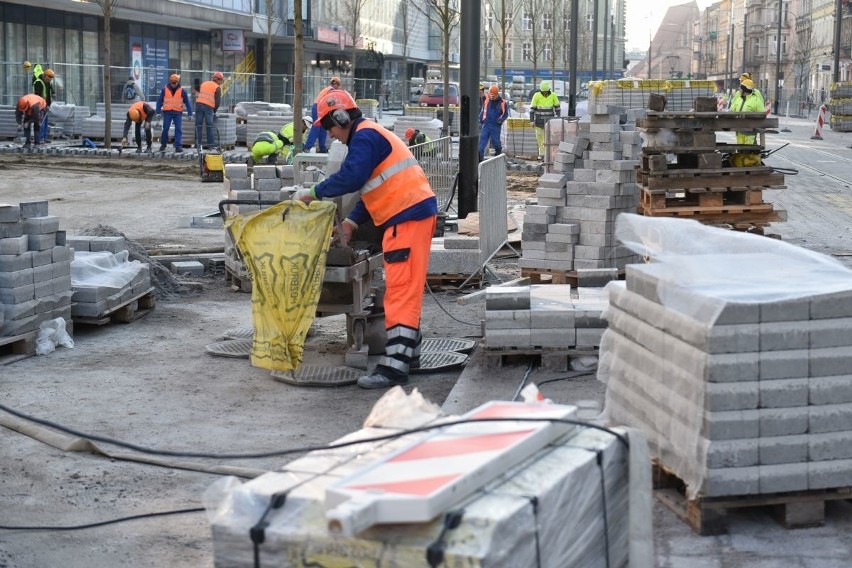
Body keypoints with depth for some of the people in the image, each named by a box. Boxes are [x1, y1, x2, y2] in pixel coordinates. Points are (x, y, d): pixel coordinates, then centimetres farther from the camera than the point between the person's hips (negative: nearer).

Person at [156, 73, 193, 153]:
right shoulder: (165, 89, 4)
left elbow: (187, 102, 7)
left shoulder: (181, 91, 3)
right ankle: (163, 144, 16)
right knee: (165, 129, 0)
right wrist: (158, 112, 3)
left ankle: (178, 146, -5)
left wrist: (190, 113, 3)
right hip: (167, 112, 0)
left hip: (178, 113, 0)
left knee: (178, 129, -6)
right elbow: (160, 101, 8)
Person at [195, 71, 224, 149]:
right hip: (209, 107, -4)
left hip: (199, 104, 4)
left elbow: (199, 95, 20)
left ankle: (198, 143, 3)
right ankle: (210, 144, 0)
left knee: (198, 125, 6)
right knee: (209, 126, 2)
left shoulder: (204, 83, 20)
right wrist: (215, 111, 13)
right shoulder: (217, 88, 3)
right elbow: (218, 101, 0)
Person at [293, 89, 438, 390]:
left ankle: (394, 367, -16)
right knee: (406, 288, 18)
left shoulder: (365, 136, -11)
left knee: (401, 290, -13)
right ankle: (408, 351, 28)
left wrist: (314, 192, -11)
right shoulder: (371, 135, 22)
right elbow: (374, 187, 24)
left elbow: (351, 178, -23)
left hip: (408, 216, -11)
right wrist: (352, 221, 15)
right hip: (412, 214, 11)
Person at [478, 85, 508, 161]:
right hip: (486, 124, 3)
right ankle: (480, 156, -8)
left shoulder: (502, 102, -6)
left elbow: (505, 114, 1)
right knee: (482, 139, -6)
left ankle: (498, 151, 38)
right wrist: (480, 118, 8)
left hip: (496, 126, -3)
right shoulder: (487, 101, 3)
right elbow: (483, 110, 18)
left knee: (495, 140, 7)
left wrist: (501, 119, -17)